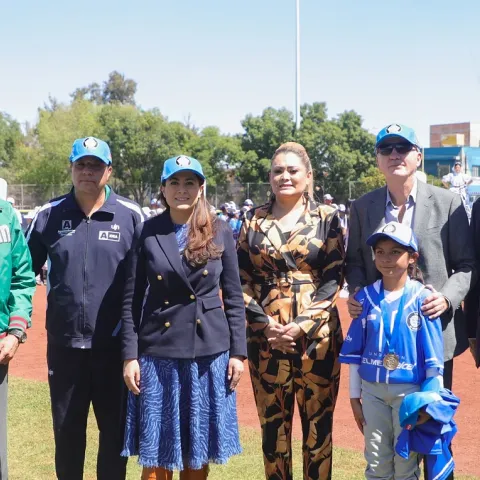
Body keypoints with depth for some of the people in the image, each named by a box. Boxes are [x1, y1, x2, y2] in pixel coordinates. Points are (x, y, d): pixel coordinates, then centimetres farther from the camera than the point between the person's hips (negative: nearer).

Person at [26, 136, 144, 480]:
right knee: (67, 431, 14)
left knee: (115, 429, 11)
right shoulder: (49, 215, 2)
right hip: (64, 342, 2)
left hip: (115, 343, -2)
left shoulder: (131, 215, -4)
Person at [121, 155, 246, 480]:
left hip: (209, 352, 1)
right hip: (157, 352, -1)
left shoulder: (221, 232, 3)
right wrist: (130, 355, -5)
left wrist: (238, 352, -1)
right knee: (156, 452, 4)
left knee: (198, 450, 10)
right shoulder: (146, 233, 1)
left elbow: (234, 296, 4)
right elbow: (132, 299, 1)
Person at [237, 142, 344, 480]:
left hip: (316, 334, -1)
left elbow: (334, 278, -2)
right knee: (273, 422, 8)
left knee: (318, 421, 4)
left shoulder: (327, 218, 3)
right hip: (265, 334, 2)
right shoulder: (254, 220, 7)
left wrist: (301, 325, -12)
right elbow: (242, 279, 4)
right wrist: (265, 323, -9)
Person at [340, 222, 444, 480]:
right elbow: (355, 352, 6)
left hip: (410, 390, -3)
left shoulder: (422, 298, -8)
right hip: (372, 390, 3)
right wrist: (354, 397, 6)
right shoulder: (366, 298, 1)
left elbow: (433, 354, -6)